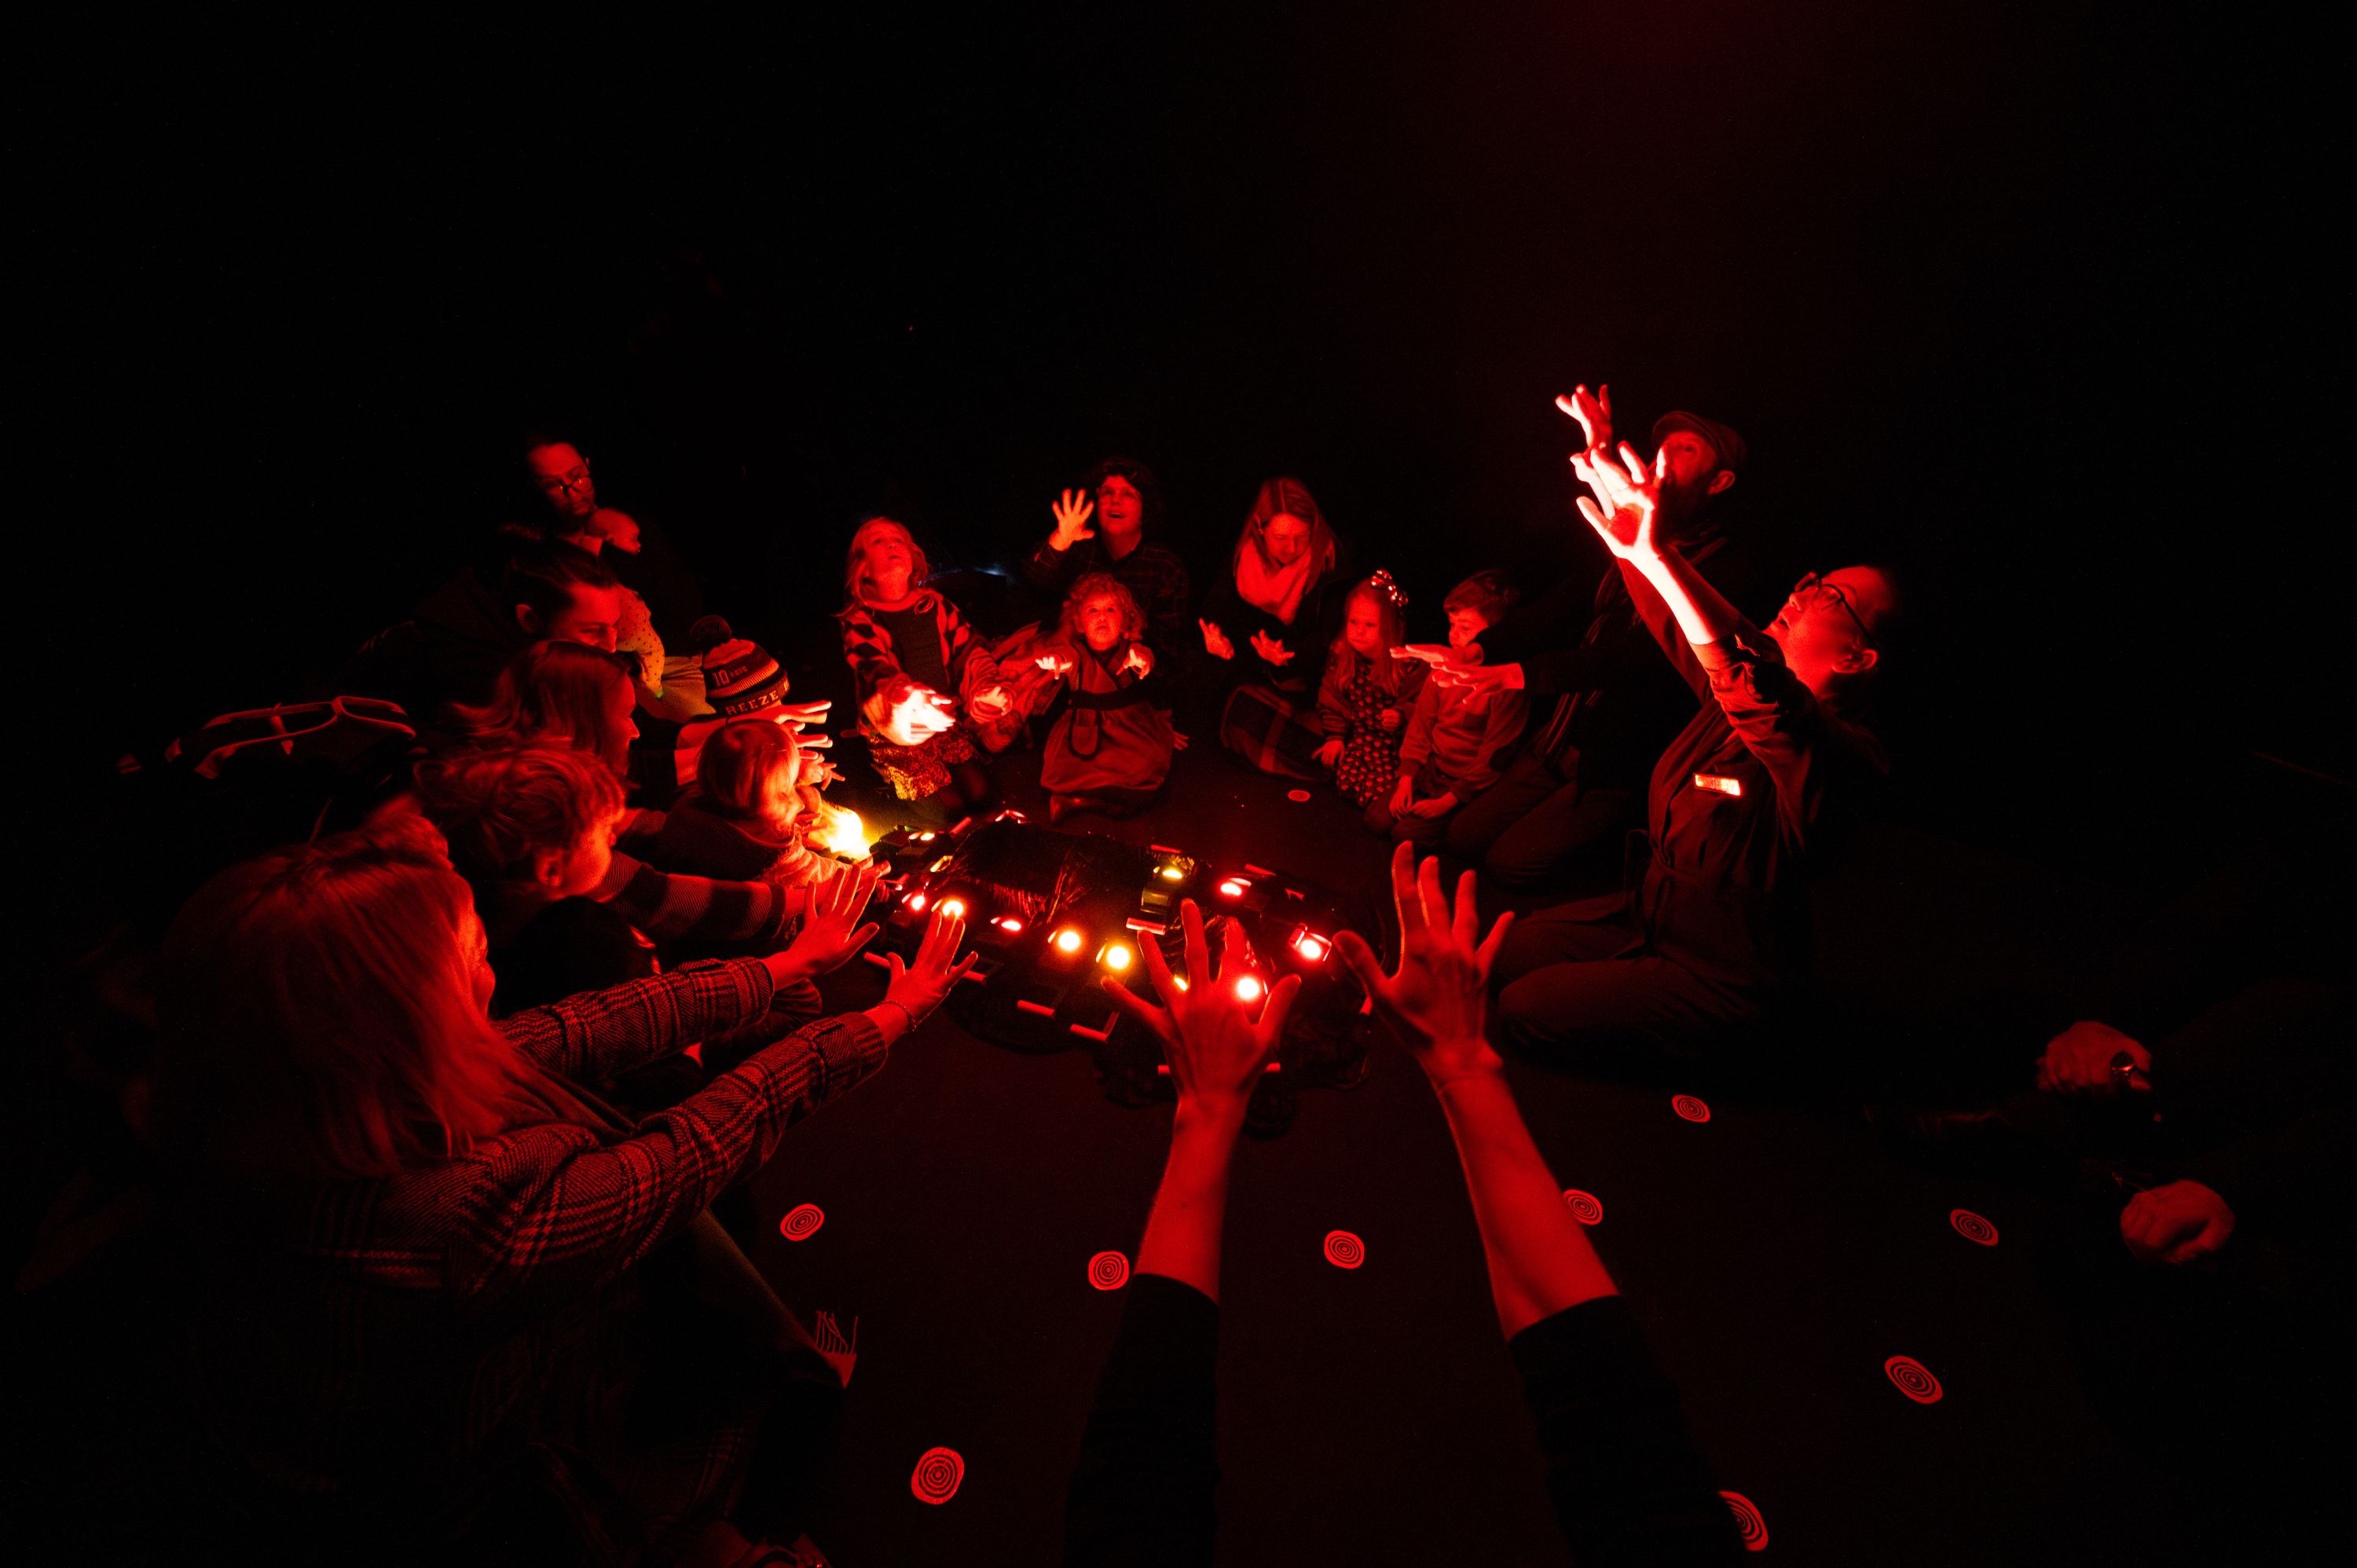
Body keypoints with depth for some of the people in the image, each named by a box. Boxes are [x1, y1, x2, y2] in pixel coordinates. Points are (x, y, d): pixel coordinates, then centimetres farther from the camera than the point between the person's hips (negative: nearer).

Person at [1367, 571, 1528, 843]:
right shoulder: (1446, 665, 0)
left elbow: (1493, 757, -17)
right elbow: (1422, 721, 5)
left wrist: (1450, 800, -15)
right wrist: (1406, 779, -3)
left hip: (1466, 784, -6)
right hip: (1429, 770, 6)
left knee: (1408, 833, -16)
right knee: (1377, 818, -7)